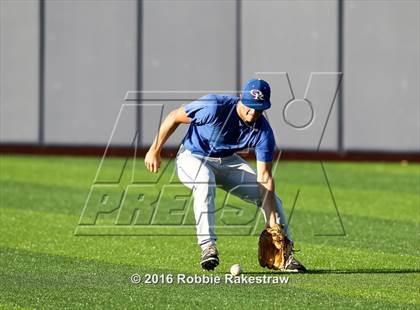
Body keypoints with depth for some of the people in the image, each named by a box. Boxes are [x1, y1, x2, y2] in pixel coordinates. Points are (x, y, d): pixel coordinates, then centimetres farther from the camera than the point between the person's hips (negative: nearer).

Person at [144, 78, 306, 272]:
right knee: (205, 180, -39)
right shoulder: (215, 107, -31)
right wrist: (155, 151, -12)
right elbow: (175, 117, -17)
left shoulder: (263, 132, -20)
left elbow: (264, 178, -21)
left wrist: (271, 220, -29)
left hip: (228, 162, 5)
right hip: (193, 157, -5)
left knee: (271, 198, -4)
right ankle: (208, 246, -37)